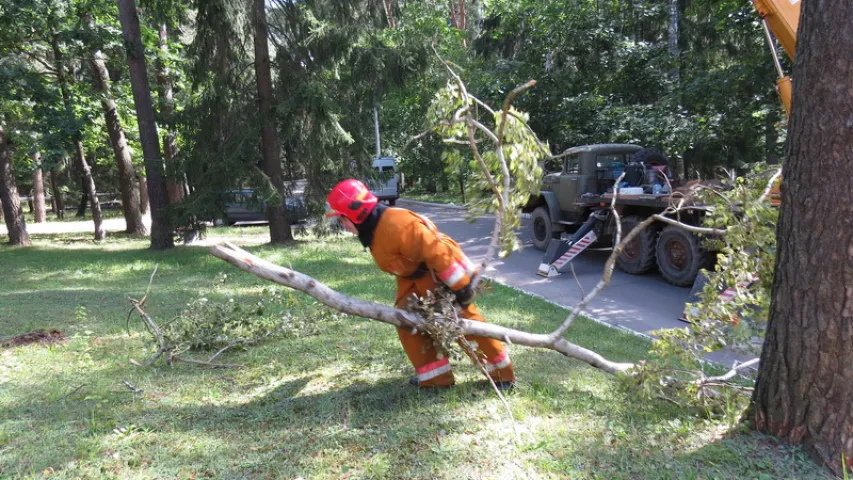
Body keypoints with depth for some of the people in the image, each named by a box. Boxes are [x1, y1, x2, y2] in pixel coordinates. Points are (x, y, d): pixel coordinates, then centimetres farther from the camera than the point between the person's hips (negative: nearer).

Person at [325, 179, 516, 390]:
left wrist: (460, 287, -29)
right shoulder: (373, 232, 4)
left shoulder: (396, 224, -30)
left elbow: (436, 252, -32)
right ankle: (435, 376, 17)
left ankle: (503, 375, 13)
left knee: (468, 322, -3)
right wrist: (403, 300, 15)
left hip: (448, 275, -10)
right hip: (420, 281, 10)